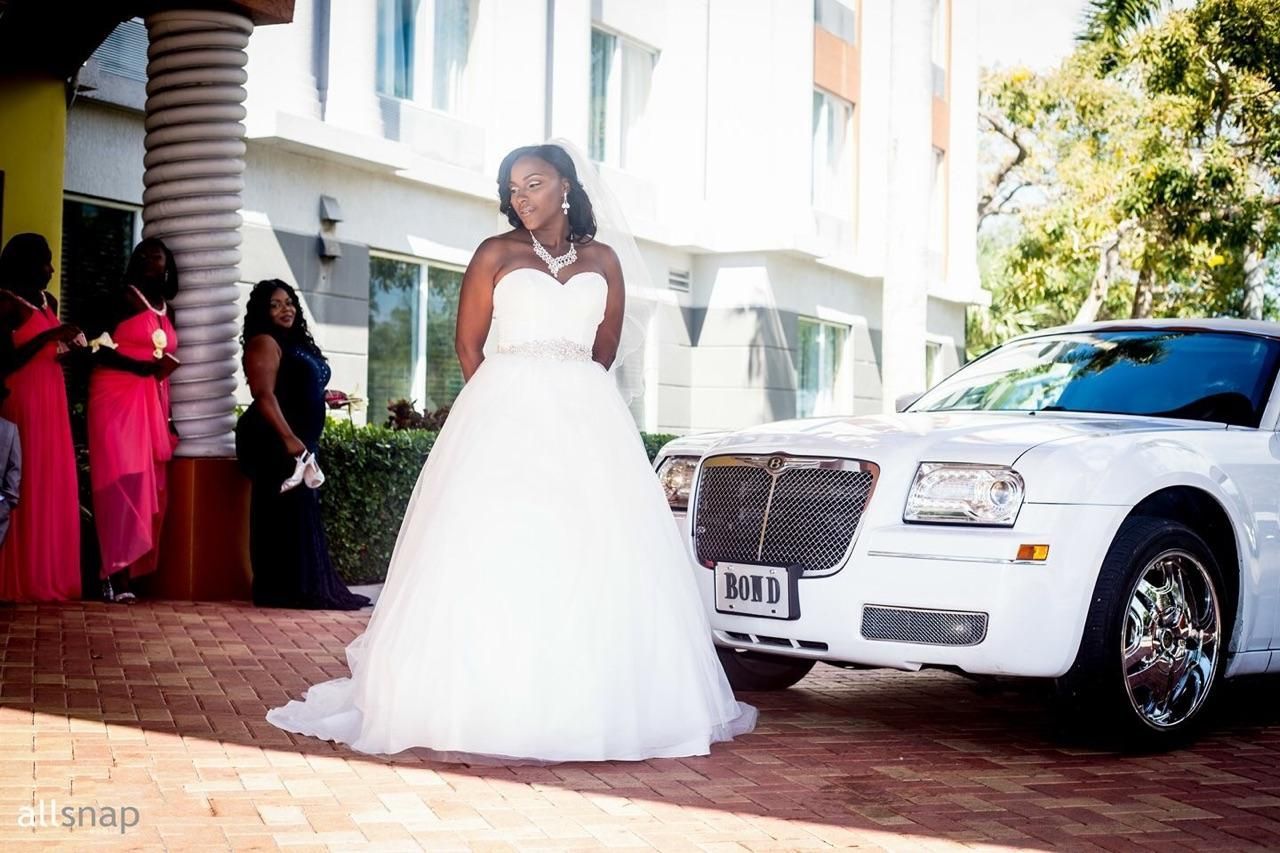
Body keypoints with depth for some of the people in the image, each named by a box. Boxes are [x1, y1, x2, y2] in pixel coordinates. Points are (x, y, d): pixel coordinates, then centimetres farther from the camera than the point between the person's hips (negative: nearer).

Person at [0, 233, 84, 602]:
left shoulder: (48, 302, 14)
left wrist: (70, 345, 2)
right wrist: (49, 336, -20)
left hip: (51, 403, 8)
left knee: (53, 489, 7)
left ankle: (48, 577, 11)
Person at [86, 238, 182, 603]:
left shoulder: (167, 309, 18)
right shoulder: (119, 298, -1)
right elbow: (98, 350, -10)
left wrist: (168, 415, 16)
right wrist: (143, 366, -21)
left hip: (152, 403, 7)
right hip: (117, 397, -7)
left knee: (149, 484, 1)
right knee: (122, 479, -16)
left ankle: (132, 568, 2)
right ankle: (116, 574, -19)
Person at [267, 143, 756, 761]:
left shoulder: (603, 261, 14)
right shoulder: (497, 255, 6)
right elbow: (469, 345, 7)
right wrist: (504, 406, 6)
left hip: (586, 415, 3)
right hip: (508, 414, -3)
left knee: (592, 562, -3)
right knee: (498, 557, -11)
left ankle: (590, 705, 2)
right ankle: (486, 706, -11)